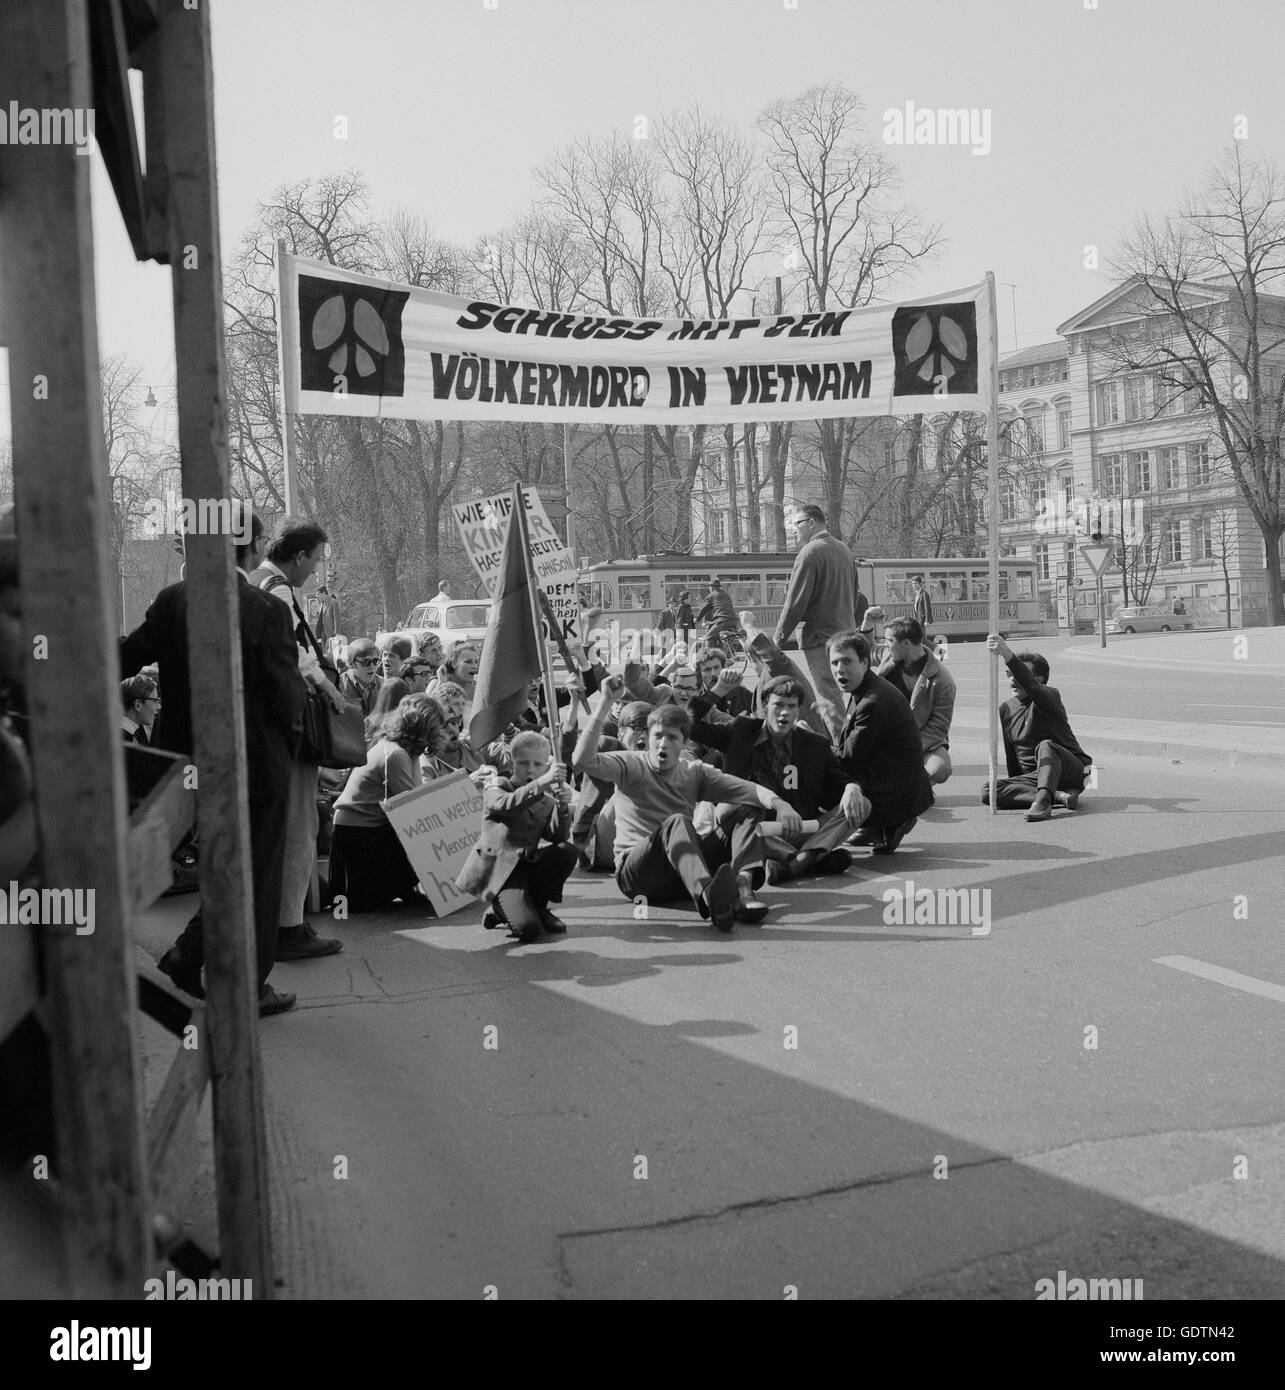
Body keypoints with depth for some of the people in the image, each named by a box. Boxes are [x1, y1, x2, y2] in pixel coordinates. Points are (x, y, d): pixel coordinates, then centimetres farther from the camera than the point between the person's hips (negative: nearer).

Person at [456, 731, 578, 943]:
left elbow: (558, 837, -3)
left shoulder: (546, 801, 13)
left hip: (526, 865, 6)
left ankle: (538, 908, 2)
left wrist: (562, 807, -22)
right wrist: (542, 783, -41)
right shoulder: (496, 789, -2)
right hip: (498, 871, -6)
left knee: (566, 853, -19)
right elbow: (507, 804, -28)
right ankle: (501, 910, 11)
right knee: (528, 929, -27)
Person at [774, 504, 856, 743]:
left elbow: (795, 602, -15)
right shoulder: (843, 550, 13)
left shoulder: (810, 553, -13)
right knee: (830, 695, 17)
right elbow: (852, 595, 19)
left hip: (820, 636, -8)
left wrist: (779, 639, -8)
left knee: (829, 699, -5)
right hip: (844, 632, 8)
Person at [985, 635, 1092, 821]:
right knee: (988, 792, -21)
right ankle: (1058, 796, -27)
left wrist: (1008, 655, -51)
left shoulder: (1050, 697, -12)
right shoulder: (1006, 709, 8)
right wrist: (1014, 785, 14)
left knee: (1046, 746, -37)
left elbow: (1030, 686, -36)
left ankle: (1042, 801, -53)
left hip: (1070, 770, -5)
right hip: (1032, 776, 6)